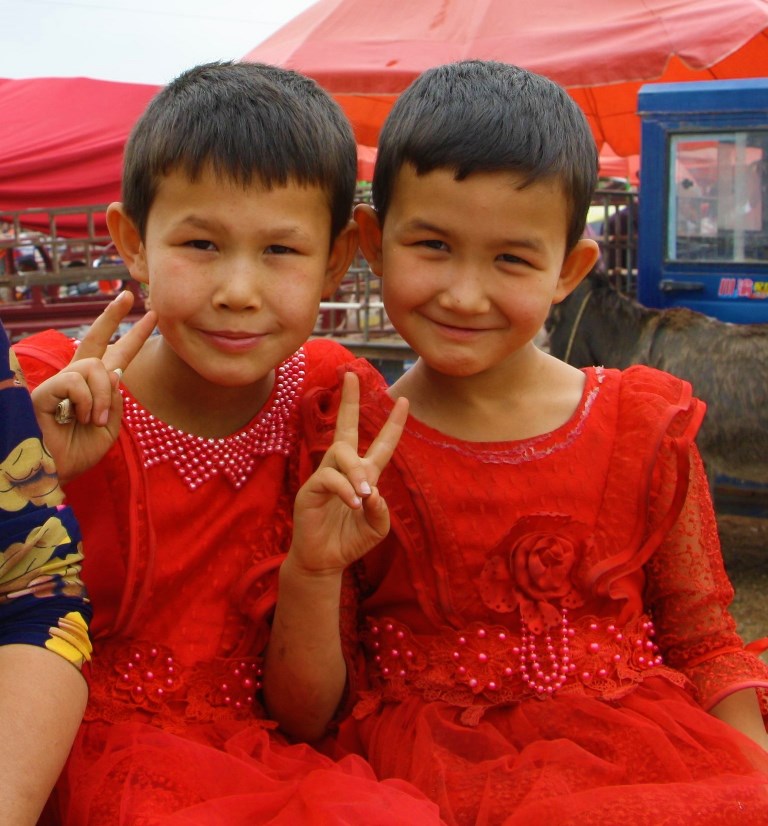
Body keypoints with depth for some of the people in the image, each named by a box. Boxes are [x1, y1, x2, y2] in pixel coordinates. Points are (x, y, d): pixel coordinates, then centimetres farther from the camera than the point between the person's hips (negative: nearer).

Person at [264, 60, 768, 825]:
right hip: (431, 760, -3)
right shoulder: (341, 449, 0)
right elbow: (307, 720, 1)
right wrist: (311, 573, -17)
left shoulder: (646, 428, 4)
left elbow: (706, 646, 12)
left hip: (635, 741, 4)